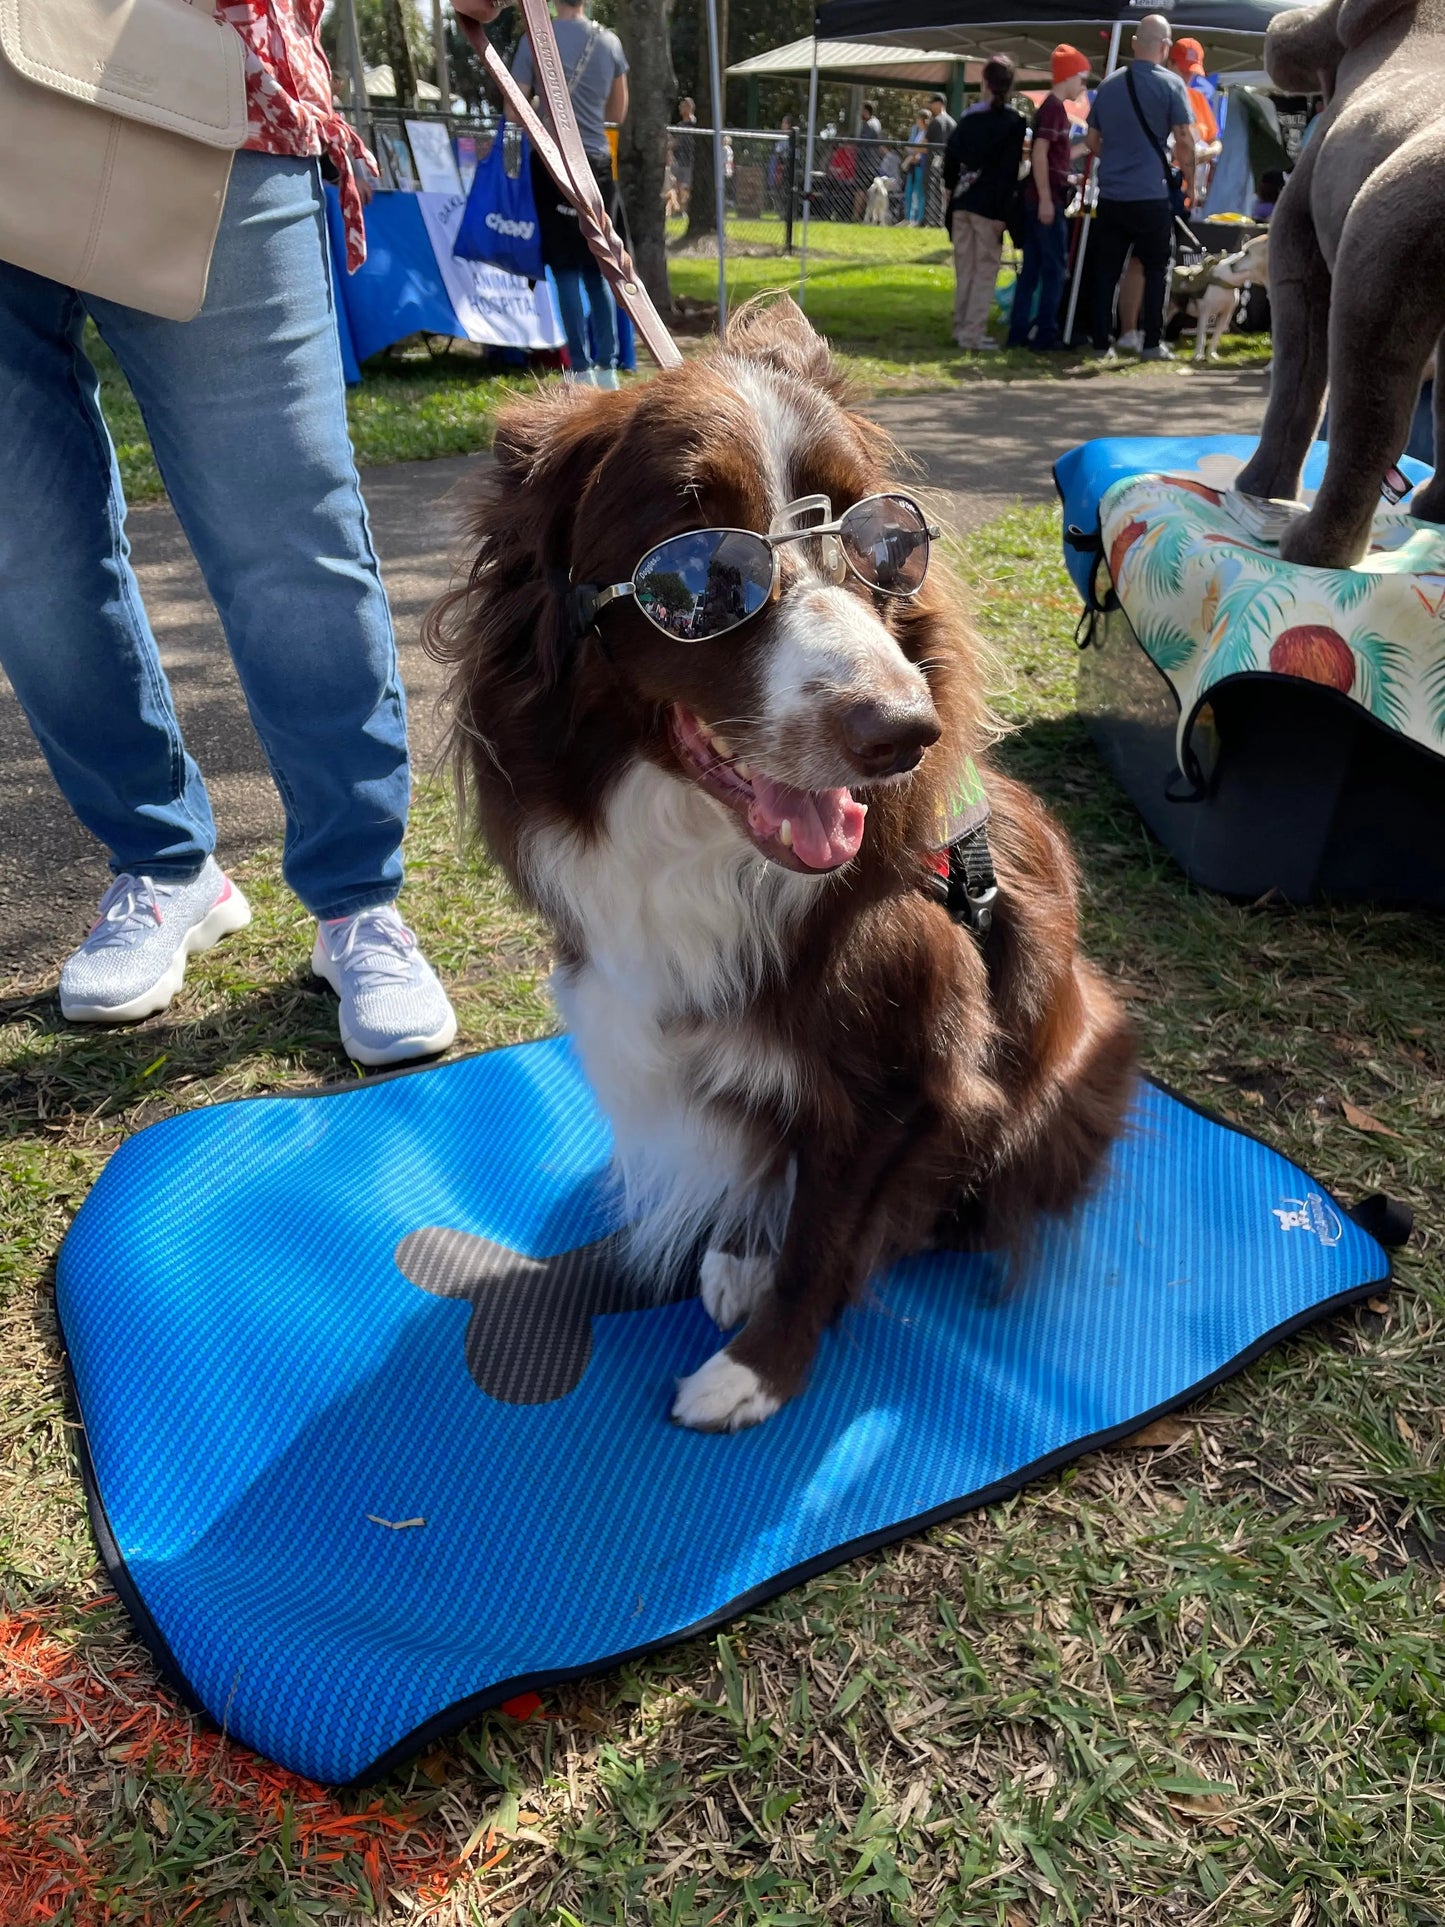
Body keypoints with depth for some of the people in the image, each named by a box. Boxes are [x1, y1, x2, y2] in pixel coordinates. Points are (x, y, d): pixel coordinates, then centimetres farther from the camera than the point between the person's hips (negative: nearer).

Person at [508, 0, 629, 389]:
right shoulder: (610, 41, 5)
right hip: (597, 162, 3)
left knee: (566, 271, -1)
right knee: (598, 271, 10)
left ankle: (582, 371, -6)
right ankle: (607, 368, 8)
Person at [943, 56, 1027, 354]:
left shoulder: (969, 118, 10)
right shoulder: (1014, 122, -4)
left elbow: (950, 156, 10)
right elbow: (1009, 170, -10)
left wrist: (951, 189, 19)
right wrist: (1002, 211, -12)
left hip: (962, 200, 5)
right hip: (989, 203, -5)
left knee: (965, 268, 13)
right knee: (985, 270, -3)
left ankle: (962, 327, 18)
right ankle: (973, 334, -8)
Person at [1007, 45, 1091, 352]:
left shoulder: (1052, 107, 18)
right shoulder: (1054, 108, -10)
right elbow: (1039, 153, -19)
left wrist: (1068, 179, 32)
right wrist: (1046, 199, -23)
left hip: (1040, 198, 9)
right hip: (1046, 200, -9)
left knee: (1032, 268, 9)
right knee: (1055, 267, -6)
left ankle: (1018, 333, 9)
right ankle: (1045, 336, -5)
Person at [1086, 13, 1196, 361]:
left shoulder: (1109, 84, 9)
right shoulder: (1170, 84, -5)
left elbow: (1093, 141, 15)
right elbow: (1184, 141, -8)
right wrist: (1190, 182, 4)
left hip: (1111, 195, 4)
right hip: (1152, 195, -4)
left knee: (1106, 271, 8)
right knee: (1155, 270, 6)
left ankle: (1100, 343, 7)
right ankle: (1152, 344, 3)